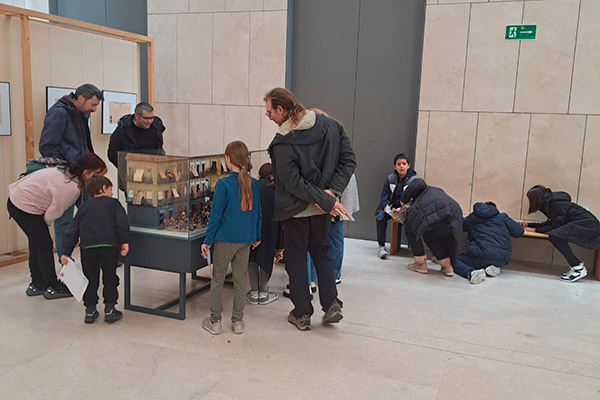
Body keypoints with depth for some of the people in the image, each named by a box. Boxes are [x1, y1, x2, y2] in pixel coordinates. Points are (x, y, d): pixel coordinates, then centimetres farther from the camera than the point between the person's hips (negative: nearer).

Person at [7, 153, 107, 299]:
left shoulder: (66, 171, 1)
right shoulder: (72, 188, -27)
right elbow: (51, 215, -17)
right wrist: (44, 224, 4)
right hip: (25, 207, -10)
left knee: (36, 243, 18)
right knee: (45, 245, 0)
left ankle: (37, 285, 31)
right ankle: (52, 287, 11)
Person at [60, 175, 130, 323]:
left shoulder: (84, 207, 24)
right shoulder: (113, 203, 14)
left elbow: (73, 231, 18)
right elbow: (122, 223, -3)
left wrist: (67, 252, 19)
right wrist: (124, 241, -7)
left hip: (88, 247, 3)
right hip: (109, 246, -2)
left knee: (91, 279, 15)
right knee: (110, 278, 11)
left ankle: (90, 311, 19)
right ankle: (109, 310, 13)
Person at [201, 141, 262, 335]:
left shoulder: (223, 184, -14)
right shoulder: (254, 184, 0)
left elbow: (216, 215, -12)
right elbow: (258, 213, 8)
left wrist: (208, 240, -4)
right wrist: (256, 237, 20)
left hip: (225, 239, -4)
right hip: (246, 239, 4)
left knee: (217, 278, 11)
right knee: (240, 278, 13)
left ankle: (214, 321, 17)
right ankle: (238, 321, 21)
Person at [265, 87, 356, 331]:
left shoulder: (282, 144, -19)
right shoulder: (330, 125, -3)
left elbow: (293, 184, -22)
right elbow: (348, 160, -4)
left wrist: (327, 200, -18)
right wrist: (331, 193, -11)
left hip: (295, 210, -5)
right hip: (322, 209, 5)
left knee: (296, 259, 11)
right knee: (322, 254, 22)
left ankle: (302, 314, 19)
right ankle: (331, 304, 15)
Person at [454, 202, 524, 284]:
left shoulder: (472, 217, 14)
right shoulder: (502, 216, 14)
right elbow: (519, 232, 8)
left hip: (483, 255, -4)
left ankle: (471, 272, -20)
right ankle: (495, 267, 3)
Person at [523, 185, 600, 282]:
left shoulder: (555, 204, -16)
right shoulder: (549, 202, 11)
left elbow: (556, 226, -15)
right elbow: (550, 223, 16)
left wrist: (535, 229, -10)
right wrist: (528, 225, 15)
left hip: (587, 225, -10)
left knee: (554, 235, -24)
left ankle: (578, 268, -17)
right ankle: (576, 266, 2)